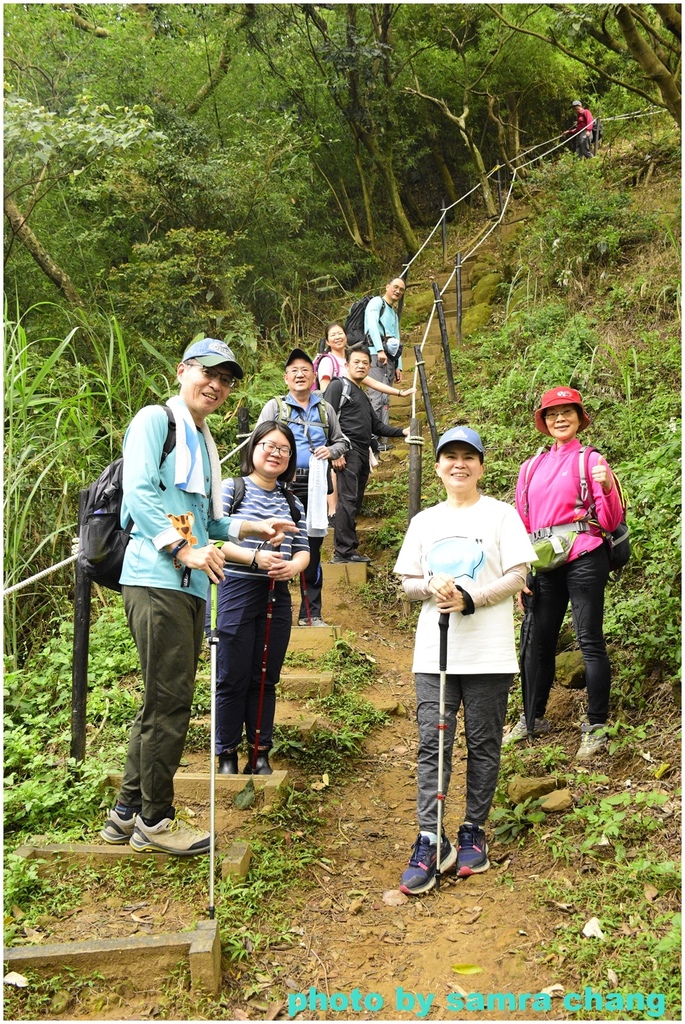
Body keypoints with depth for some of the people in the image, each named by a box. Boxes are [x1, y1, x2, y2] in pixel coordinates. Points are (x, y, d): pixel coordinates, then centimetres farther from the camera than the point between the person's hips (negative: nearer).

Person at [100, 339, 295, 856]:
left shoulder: (204, 443, 24)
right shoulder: (155, 420, -1)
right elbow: (139, 492, -14)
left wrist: (255, 528, 14)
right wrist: (185, 549, -20)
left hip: (191, 584, 9)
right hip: (156, 580, -9)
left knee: (164, 702, 12)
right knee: (169, 701, -7)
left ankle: (127, 813, 23)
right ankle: (155, 819, 5)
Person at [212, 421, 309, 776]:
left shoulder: (292, 503, 14)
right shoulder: (231, 488, 0)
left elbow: (303, 549, 11)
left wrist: (293, 566, -12)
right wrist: (255, 557, -22)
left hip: (276, 597, 5)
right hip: (236, 591, -4)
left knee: (266, 679, 9)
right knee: (233, 678, 0)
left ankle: (260, 754, 18)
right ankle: (227, 755, 12)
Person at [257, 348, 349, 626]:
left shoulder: (325, 409, 15)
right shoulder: (275, 406, 7)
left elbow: (341, 440, 24)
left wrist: (331, 451, 1)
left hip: (314, 488, 3)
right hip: (282, 485, -3)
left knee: (312, 551, 7)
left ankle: (311, 613, 15)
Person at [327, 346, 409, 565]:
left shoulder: (363, 396, 27)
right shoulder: (339, 386, 0)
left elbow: (377, 426, 31)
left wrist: (402, 431, 18)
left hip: (362, 455, 9)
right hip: (348, 452, -9)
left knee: (355, 503, 6)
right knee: (348, 500, -14)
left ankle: (347, 550, 8)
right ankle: (344, 551, -15)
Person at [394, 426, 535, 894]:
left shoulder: (500, 514, 3)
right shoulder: (424, 521, 15)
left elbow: (518, 576, -3)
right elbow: (409, 582, 14)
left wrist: (469, 599, -16)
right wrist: (431, 588, -9)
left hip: (488, 652, -3)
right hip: (434, 652, 3)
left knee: (484, 744, 4)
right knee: (432, 744, -3)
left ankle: (474, 832, 17)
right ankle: (429, 843, -1)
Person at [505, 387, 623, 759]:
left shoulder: (591, 461, 2)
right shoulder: (532, 467, 14)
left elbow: (611, 521, -4)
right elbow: (523, 524, 16)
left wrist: (607, 487, -22)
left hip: (583, 559, -4)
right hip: (543, 565, 5)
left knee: (590, 641, -4)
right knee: (538, 641, 9)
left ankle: (596, 726, 4)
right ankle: (534, 718, 23)